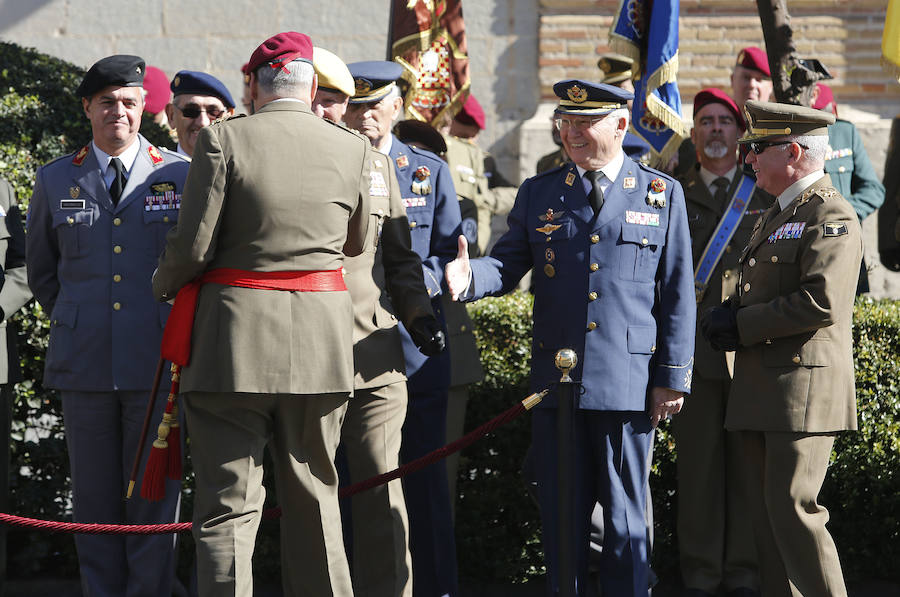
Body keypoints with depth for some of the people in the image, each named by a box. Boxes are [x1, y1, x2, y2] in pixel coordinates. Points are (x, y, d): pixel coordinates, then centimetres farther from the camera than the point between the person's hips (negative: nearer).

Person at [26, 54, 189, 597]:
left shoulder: (182, 176, 4)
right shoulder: (56, 180, 9)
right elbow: (41, 268, 21)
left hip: (157, 362, -2)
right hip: (85, 363, 2)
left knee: (154, 493, -1)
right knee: (95, 497, 4)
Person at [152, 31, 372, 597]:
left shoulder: (223, 139, -6)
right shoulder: (353, 149, 3)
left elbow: (193, 248, -8)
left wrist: (163, 286, 13)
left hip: (233, 337, -3)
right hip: (320, 339, 3)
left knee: (228, 502, -1)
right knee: (314, 497, 14)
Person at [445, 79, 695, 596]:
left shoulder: (663, 195, 5)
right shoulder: (538, 193, 11)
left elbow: (678, 295, 4)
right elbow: (507, 264, 4)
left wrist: (673, 377, -1)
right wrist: (470, 277, -19)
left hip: (628, 379, -2)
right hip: (555, 377, 2)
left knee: (625, 514, 2)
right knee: (561, 511, 6)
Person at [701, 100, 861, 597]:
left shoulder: (831, 217, -10)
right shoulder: (775, 216, 21)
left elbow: (821, 301, -22)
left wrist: (741, 325, -14)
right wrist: (725, 318, 6)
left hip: (803, 388, -9)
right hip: (760, 389, 10)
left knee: (793, 509, -12)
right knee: (766, 513, 9)